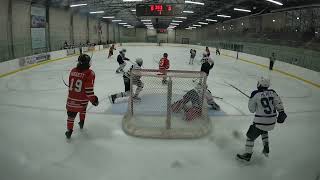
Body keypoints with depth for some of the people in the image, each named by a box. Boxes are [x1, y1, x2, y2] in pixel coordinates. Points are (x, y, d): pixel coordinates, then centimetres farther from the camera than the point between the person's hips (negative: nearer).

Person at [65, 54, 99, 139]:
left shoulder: (73, 71, 0)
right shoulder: (89, 73, -16)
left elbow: (70, 84, 13)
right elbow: (89, 90, -20)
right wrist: (94, 100, -8)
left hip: (71, 98, 2)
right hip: (82, 99, -2)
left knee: (71, 114, 14)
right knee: (83, 108, 29)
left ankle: (69, 130, 20)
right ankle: (81, 122, 43)